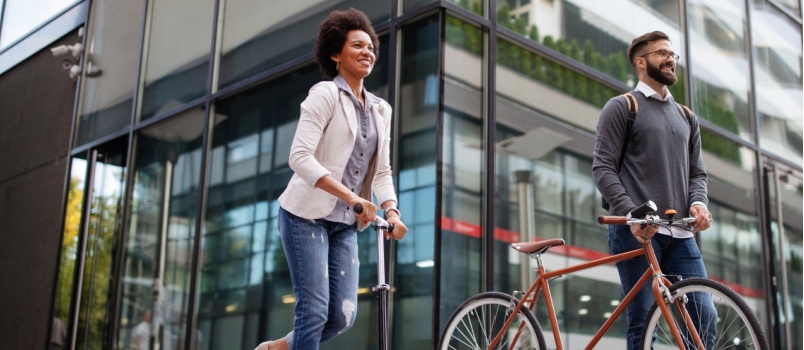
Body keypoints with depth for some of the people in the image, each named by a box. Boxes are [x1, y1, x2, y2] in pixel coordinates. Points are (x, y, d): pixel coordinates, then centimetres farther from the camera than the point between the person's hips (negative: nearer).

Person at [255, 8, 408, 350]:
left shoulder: (381, 109, 12)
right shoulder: (325, 94, -8)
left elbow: (382, 171, 13)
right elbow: (300, 157, -19)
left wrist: (391, 210, -7)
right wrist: (351, 196, -28)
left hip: (345, 224, 6)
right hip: (306, 215, -6)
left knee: (343, 314, 0)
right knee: (314, 310, -9)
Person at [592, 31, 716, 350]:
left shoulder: (686, 117, 23)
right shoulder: (621, 108, 5)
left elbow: (697, 172, 21)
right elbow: (603, 168, -4)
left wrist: (698, 202, -2)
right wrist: (631, 213, -18)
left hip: (680, 232, 5)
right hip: (635, 229, -5)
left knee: (704, 315, -4)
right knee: (643, 321, -6)